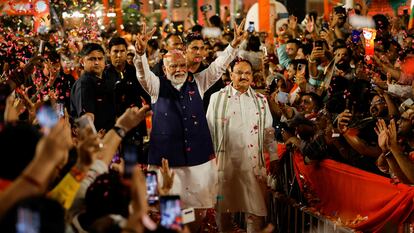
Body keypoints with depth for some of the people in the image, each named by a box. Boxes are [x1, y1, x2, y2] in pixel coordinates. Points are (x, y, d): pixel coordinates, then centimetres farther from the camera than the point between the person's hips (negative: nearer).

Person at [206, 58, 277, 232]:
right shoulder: (217, 98, 7)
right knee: (224, 207, 5)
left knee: (255, 209, -3)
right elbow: (208, 128, 6)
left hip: (253, 162, 1)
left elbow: (269, 131, 11)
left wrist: (274, 159, 5)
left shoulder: (261, 100, 12)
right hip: (225, 161, -1)